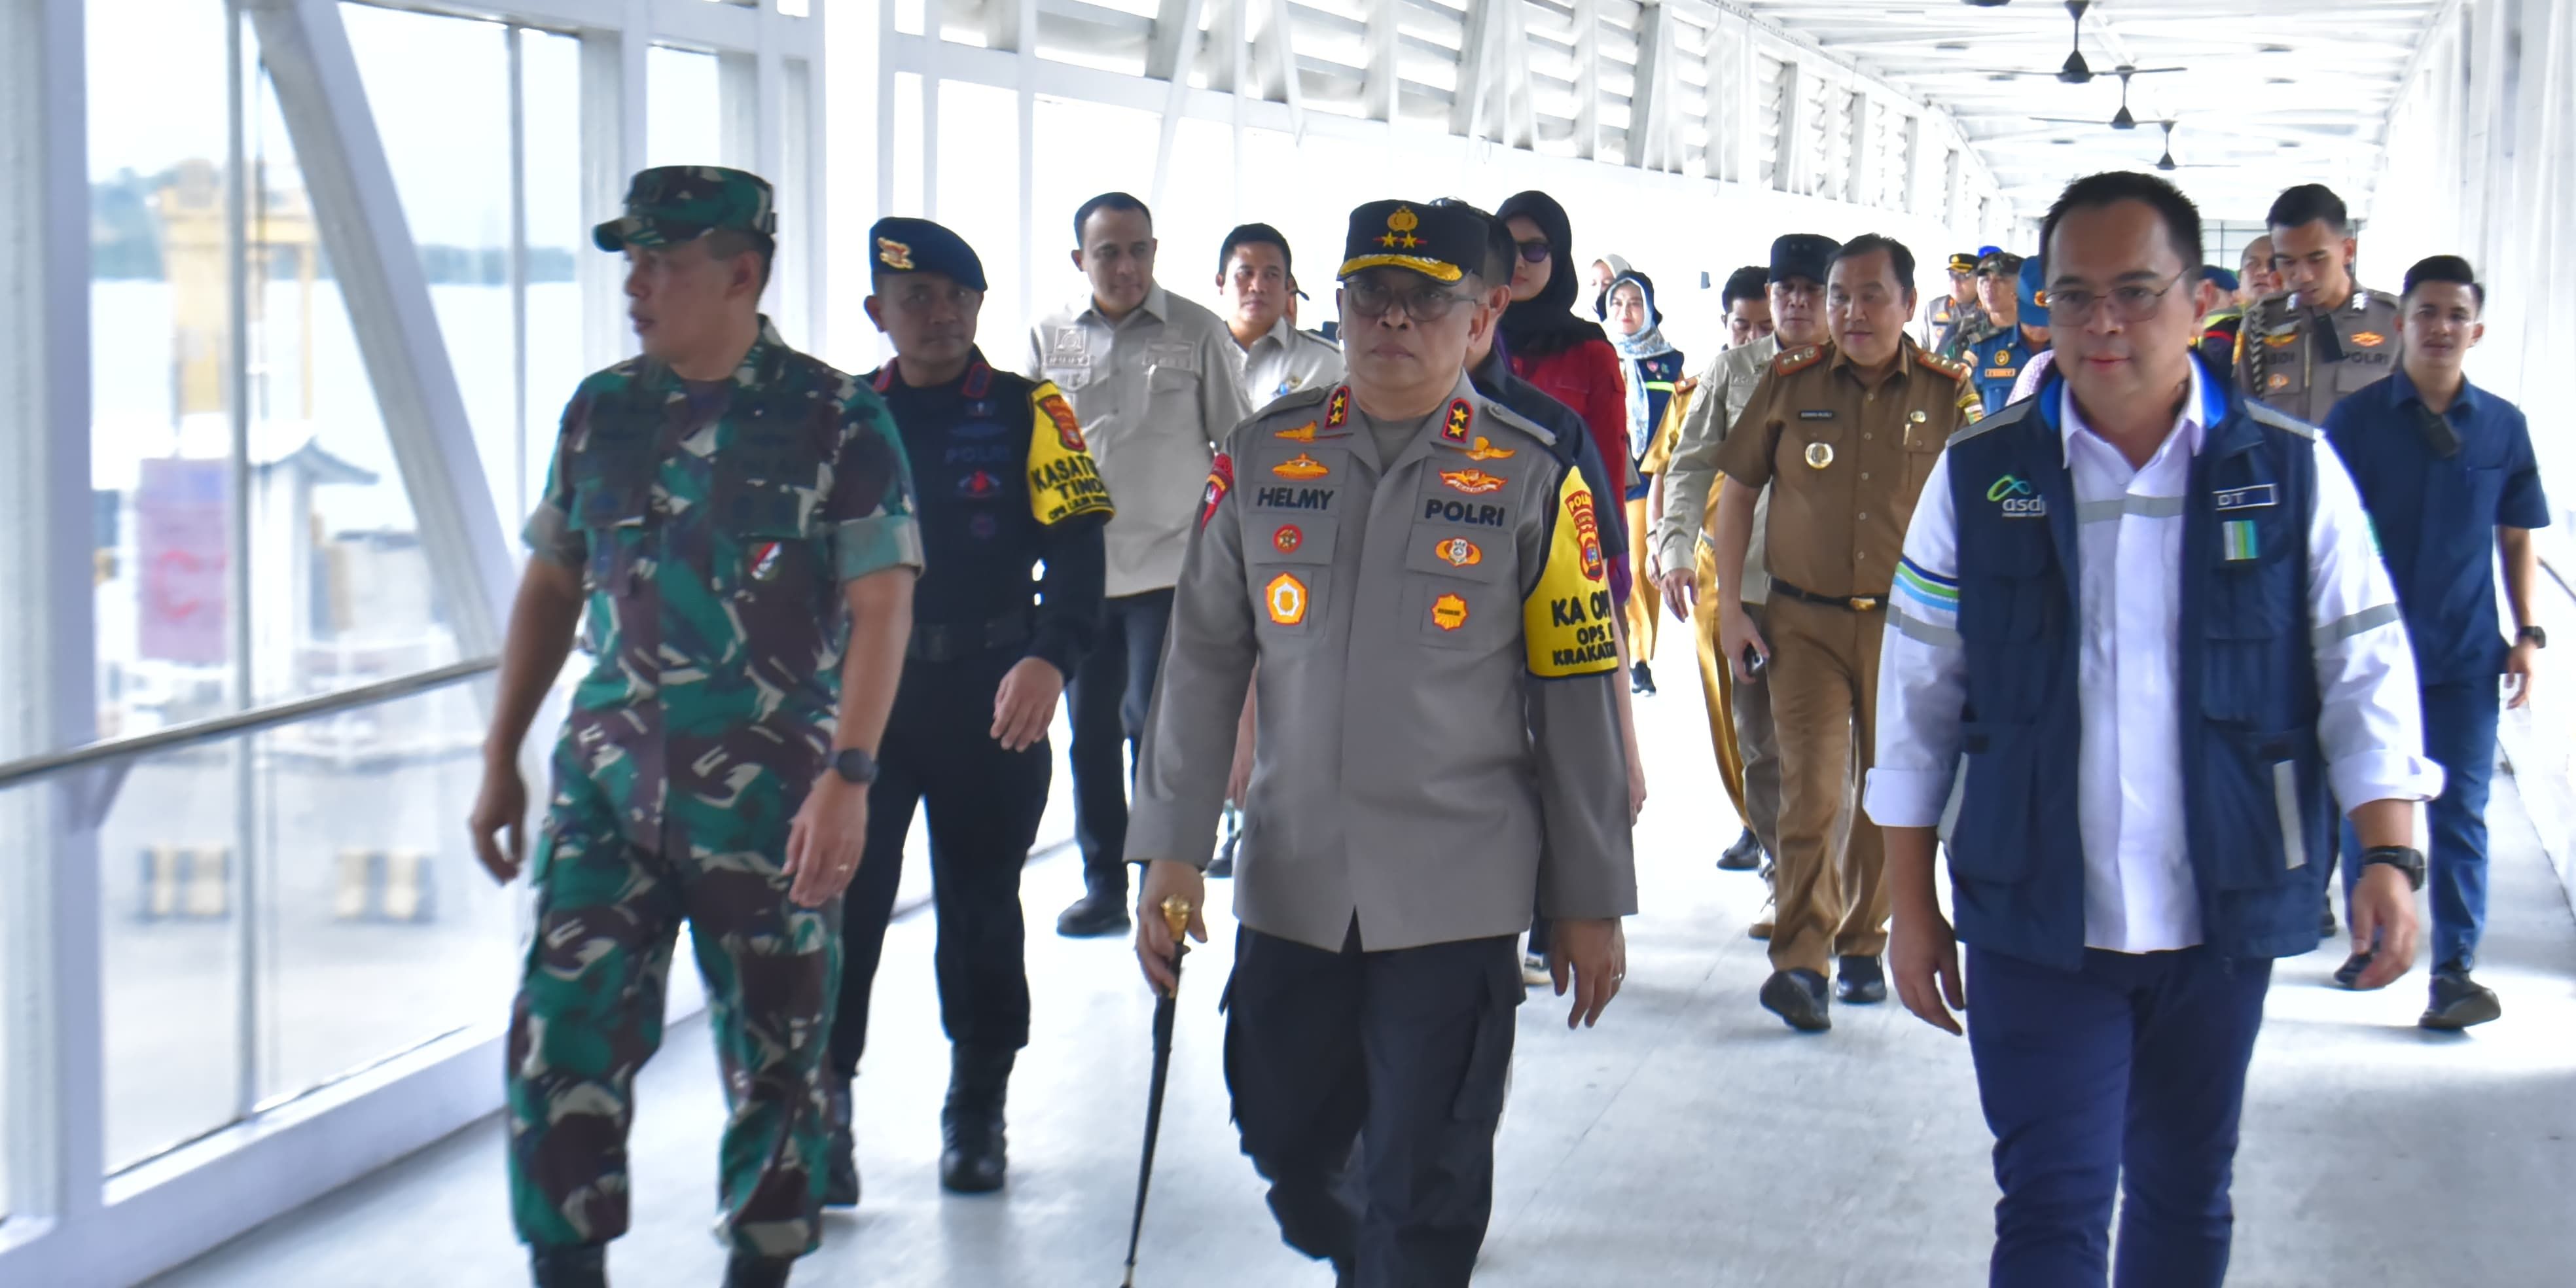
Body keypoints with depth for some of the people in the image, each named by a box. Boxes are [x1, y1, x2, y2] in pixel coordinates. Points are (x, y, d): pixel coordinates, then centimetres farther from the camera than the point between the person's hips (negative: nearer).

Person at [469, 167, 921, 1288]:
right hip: (608, 775, 3)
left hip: (771, 792, -3)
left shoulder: (836, 420, -6)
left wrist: (847, 777, -19)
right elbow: (550, 587, 16)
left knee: (774, 1052, 7)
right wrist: (500, 760, 13)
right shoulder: (602, 409, 8)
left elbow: (881, 608, -10)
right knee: (560, 1032, -6)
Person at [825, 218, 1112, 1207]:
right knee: (842, 895, -6)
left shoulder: (1028, 413, 1)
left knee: (981, 905, 8)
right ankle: (822, 1114, 3)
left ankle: (976, 1113, 22)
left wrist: (1049, 657, -23)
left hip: (991, 698, -1)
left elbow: (1076, 544, -8)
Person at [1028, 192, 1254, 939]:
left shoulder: (1198, 334, -1)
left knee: (1156, 726, -6)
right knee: (1089, 731, 9)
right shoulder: (1049, 338, 6)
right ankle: (1103, 884, 19)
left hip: (1170, 566, -3)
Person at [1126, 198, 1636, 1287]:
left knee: (1422, 1199, -2)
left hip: (1457, 898, -3)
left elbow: (1578, 700, 1)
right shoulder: (1263, 458, 4)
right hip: (1291, 881, 3)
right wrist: (1170, 850, 0)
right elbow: (1203, 660, 7)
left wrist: (1591, 903, 2)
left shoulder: (1530, 480, -2)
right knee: (1286, 1144, 15)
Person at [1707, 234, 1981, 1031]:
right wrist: (1729, 606, 1)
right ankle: (1801, 960, -9)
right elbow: (1737, 492, 7)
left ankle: (1863, 944, 24)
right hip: (1805, 621, -1)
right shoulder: (1789, 384, 2)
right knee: (1811, 789, -10)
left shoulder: (1948, 394, 1)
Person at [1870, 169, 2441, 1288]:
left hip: (2222, 914, 1)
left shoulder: (2290, 472, -1)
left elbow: (2364, 674, 2)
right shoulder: (1979, 477, -1)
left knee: (2187, 1194, 15)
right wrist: (1911, 904, 3)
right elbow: (1919, 698, 4)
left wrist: (2388, 854, -11)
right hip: (2034, 916, -1)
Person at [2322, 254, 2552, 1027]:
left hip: (2466, 652, 1)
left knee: (2461, 810, -2)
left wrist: (2528, 631, 4)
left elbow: (2516, 538, 11)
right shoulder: (2355, 419, -2)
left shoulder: (2503, 426, 4)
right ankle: (2368, 943, 26)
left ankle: (2454, 971, -1)